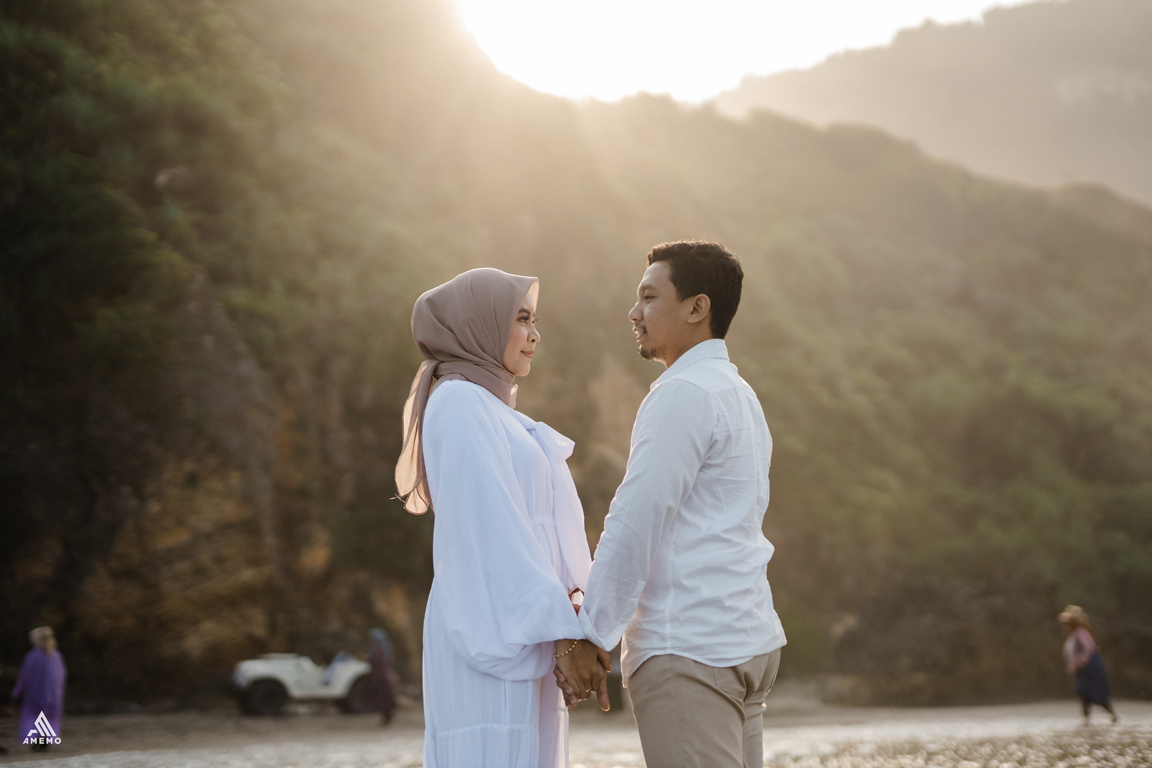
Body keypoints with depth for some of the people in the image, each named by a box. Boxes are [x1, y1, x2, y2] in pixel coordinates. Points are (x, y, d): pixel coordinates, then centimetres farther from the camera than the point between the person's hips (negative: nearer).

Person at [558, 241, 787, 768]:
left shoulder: (685, 394, -10)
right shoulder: (740, 397, 21)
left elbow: (635, 523, -16)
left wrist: (590, 635, -12)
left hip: (688, 650, -10)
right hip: (745, 638, 10)